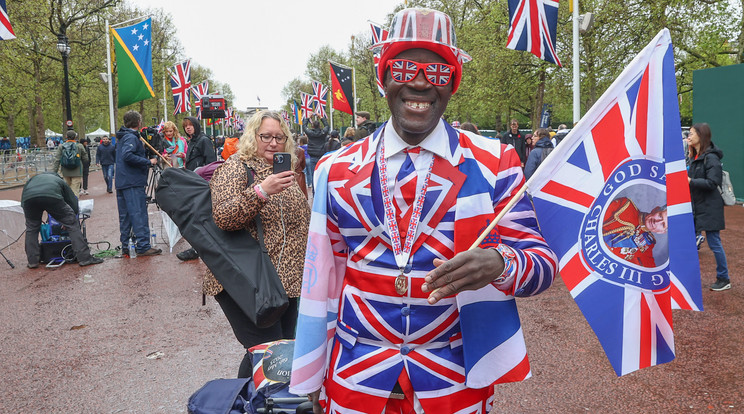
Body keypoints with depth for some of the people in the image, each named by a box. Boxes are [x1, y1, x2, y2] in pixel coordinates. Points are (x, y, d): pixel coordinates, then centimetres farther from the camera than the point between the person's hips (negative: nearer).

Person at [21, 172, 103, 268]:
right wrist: (65, 221, 41)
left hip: (29, 197, 3)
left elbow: (23, 203, 34)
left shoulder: (32, 180, 43)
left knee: (31, 228, 25)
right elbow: (74, 206, 29)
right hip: (52, 196, -3)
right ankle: (84, 257, 4)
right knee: (72, 224, 8)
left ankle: (32, 261, 24)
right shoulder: (60, 181, 37)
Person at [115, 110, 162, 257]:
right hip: (133, 183, -10)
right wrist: (148, 162, -20)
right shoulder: (131, 137, -11)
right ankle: (143, 246, -7)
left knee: (125, 216, 11)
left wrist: (146, 163, 16)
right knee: (139, 214, -7)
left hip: (121, 183, 10)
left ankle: (125, 247, 15)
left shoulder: (122, 137, 19)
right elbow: (127, 155, -26)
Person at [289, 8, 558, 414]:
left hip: (455, 380, -1)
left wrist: (500, 263, -28)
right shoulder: (337, 171, -1)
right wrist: (312, 378, 6)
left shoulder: (494, 164, -6)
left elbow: (543, 263, -4)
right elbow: (324, 277, 4)